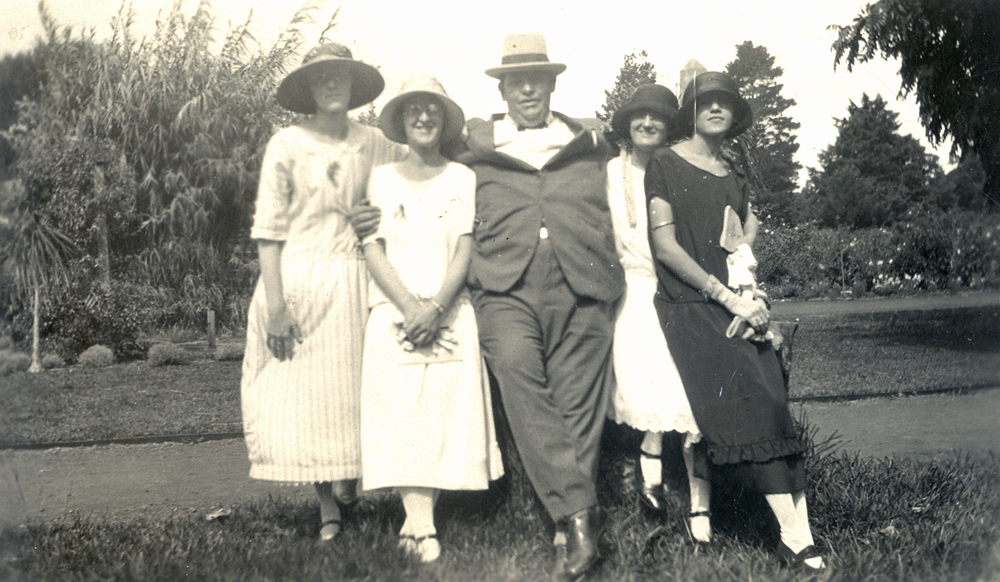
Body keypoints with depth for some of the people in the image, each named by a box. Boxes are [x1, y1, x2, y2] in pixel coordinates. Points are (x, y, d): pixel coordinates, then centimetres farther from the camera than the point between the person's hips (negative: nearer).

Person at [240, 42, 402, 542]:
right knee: (301, 393, 3)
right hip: (297, 279, -2)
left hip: (351, 282, 2)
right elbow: (268, 228, -6)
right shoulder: (286, 145, -3)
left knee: (352, 387, 4)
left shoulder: (373, 145, 5)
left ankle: (349, 477, 27)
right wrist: (275, 304, -13)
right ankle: (327, 505, 17)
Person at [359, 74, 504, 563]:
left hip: (450, 313, 0)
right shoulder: (382, 179, 10)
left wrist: (435, 308, -14)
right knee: (401, 413, -9)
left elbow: (465, 250, 1)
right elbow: (373, 251, 3)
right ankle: (422, 529, -9)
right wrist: (410, 308, -10)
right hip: (396, 312, 0)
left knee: (448, 410, -5)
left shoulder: (461, 178, 8)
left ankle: (417, 520, 3)